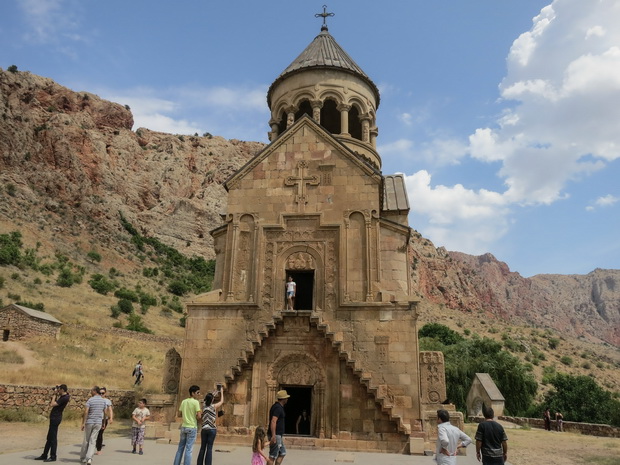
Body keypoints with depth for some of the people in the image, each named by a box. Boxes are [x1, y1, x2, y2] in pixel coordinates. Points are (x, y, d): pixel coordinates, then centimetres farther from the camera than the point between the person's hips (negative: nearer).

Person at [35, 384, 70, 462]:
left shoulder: (64, 398, -20)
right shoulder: (62, 397, 11)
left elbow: (52, 404, -21)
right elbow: (52, 403, 16)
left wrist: (54, 394, -11)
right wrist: (55, 395, 9)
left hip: (55, 418, -10)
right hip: (54, 418, 10)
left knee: (53, 438, -2)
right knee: (49, 438, 17)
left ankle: (53, 457, 6)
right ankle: (44, 455, 26)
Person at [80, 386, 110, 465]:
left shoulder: (90, 400, -9)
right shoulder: (104, 401, 5)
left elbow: (86, 412, -15)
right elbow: (105, 412, 8)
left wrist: (83, 423, -12)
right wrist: (104, 423, 17)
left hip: (89, 422, -3)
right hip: (99, 423, 3)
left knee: (86, 440, 11)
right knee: (93, 441, 5)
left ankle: (83, 457, 23)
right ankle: (89, 458, -8)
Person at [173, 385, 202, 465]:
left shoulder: (183, 401, 7)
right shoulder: (195, 402, -12)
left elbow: (181, 414, 15)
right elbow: (199, 416, -16)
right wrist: (199, 416, 5)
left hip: (183, 427, 6)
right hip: (192, 427, -6)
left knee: (180, 448, 15)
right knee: (189, 449, -3)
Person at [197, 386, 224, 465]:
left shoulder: (204, 406, 5)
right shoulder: (214, 406, -7)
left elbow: (209, 398, 25)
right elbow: (222, 401, 11)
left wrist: (216, 392, 32)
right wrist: (221, 392, 24)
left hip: (204, 429, 4)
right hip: (212, 429, -4)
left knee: (202, 448, 9)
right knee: (209, 448, -2)